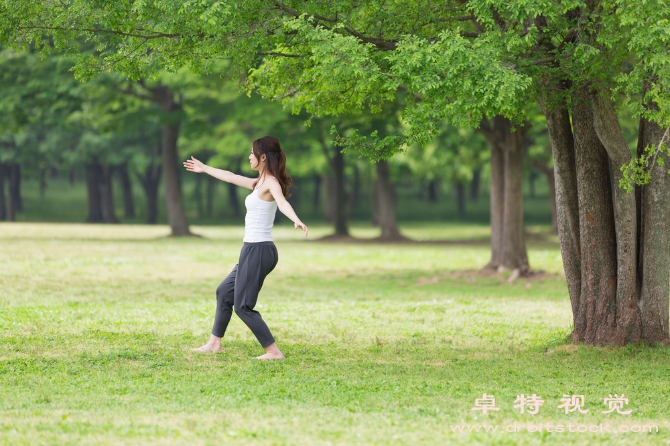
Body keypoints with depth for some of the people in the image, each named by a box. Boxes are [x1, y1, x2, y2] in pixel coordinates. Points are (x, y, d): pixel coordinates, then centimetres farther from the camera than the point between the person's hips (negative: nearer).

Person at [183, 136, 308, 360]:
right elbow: (232, 177, 31)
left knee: (243, 306, -7)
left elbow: (283, 202, -34)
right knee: (224, 292, 23)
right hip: (253, 250, 10)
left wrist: (297, 221, -53)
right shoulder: (261, 183, 16)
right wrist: (205, 169, 45)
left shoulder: (271, 183, -13)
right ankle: (214, 343, 32)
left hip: (258, 251, -10)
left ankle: (273, 351, -8)